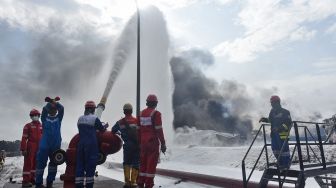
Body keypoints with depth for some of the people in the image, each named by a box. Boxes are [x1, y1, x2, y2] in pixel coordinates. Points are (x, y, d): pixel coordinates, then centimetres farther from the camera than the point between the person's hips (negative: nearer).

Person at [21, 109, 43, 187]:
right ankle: (25, 181, -1)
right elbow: (24, 138, -8)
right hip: (30, 147, -5)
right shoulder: (28, 126, -2)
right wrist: (23, 149, -15)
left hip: (39, 148, 5)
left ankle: (32, 179, 21)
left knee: (35, 163, 11)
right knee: (28, 163, -5)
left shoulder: (42, 127, 13)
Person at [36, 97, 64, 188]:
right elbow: (44, 109, -9)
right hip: (44, 144, -2)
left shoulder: (59, 118, 8)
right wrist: (50, 102, -21)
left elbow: (61, 109, -6)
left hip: (56, 145, 2)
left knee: (54, 163, 6)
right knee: (41, 163, 0)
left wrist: (54, 102, -16)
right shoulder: (44, 118, 8)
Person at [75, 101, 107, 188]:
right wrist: (106, 126, 24)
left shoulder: (80, 118, 10)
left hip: (81, 144, 6)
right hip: (91, 144, -5)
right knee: (90, 165, 1)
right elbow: (102, 129, 3)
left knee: (80, 164, 9)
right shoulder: (95, 118, -8)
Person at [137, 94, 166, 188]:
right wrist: (163, 144, -9)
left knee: (143, 163, 15)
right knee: (151, 163, 0)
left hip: (143, 142, 7)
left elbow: (139, 129, 12)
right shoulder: (156, 113, -10)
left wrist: (140, 142, 18)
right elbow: (159, 130, -14)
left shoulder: (142, 113, 9)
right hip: (153, 142, -6)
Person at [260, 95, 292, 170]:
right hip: (274, 133, 7)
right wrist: (264, 119, 10)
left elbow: (289, 123, -12)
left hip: (282, 133, -7)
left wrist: (280, 127, -23)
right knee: (275, 149, 11)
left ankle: (286, 165, 12)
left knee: (284, 149, -2)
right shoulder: (272, 112, 13)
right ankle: (281, 163, 26)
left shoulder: (284, 112, -8)